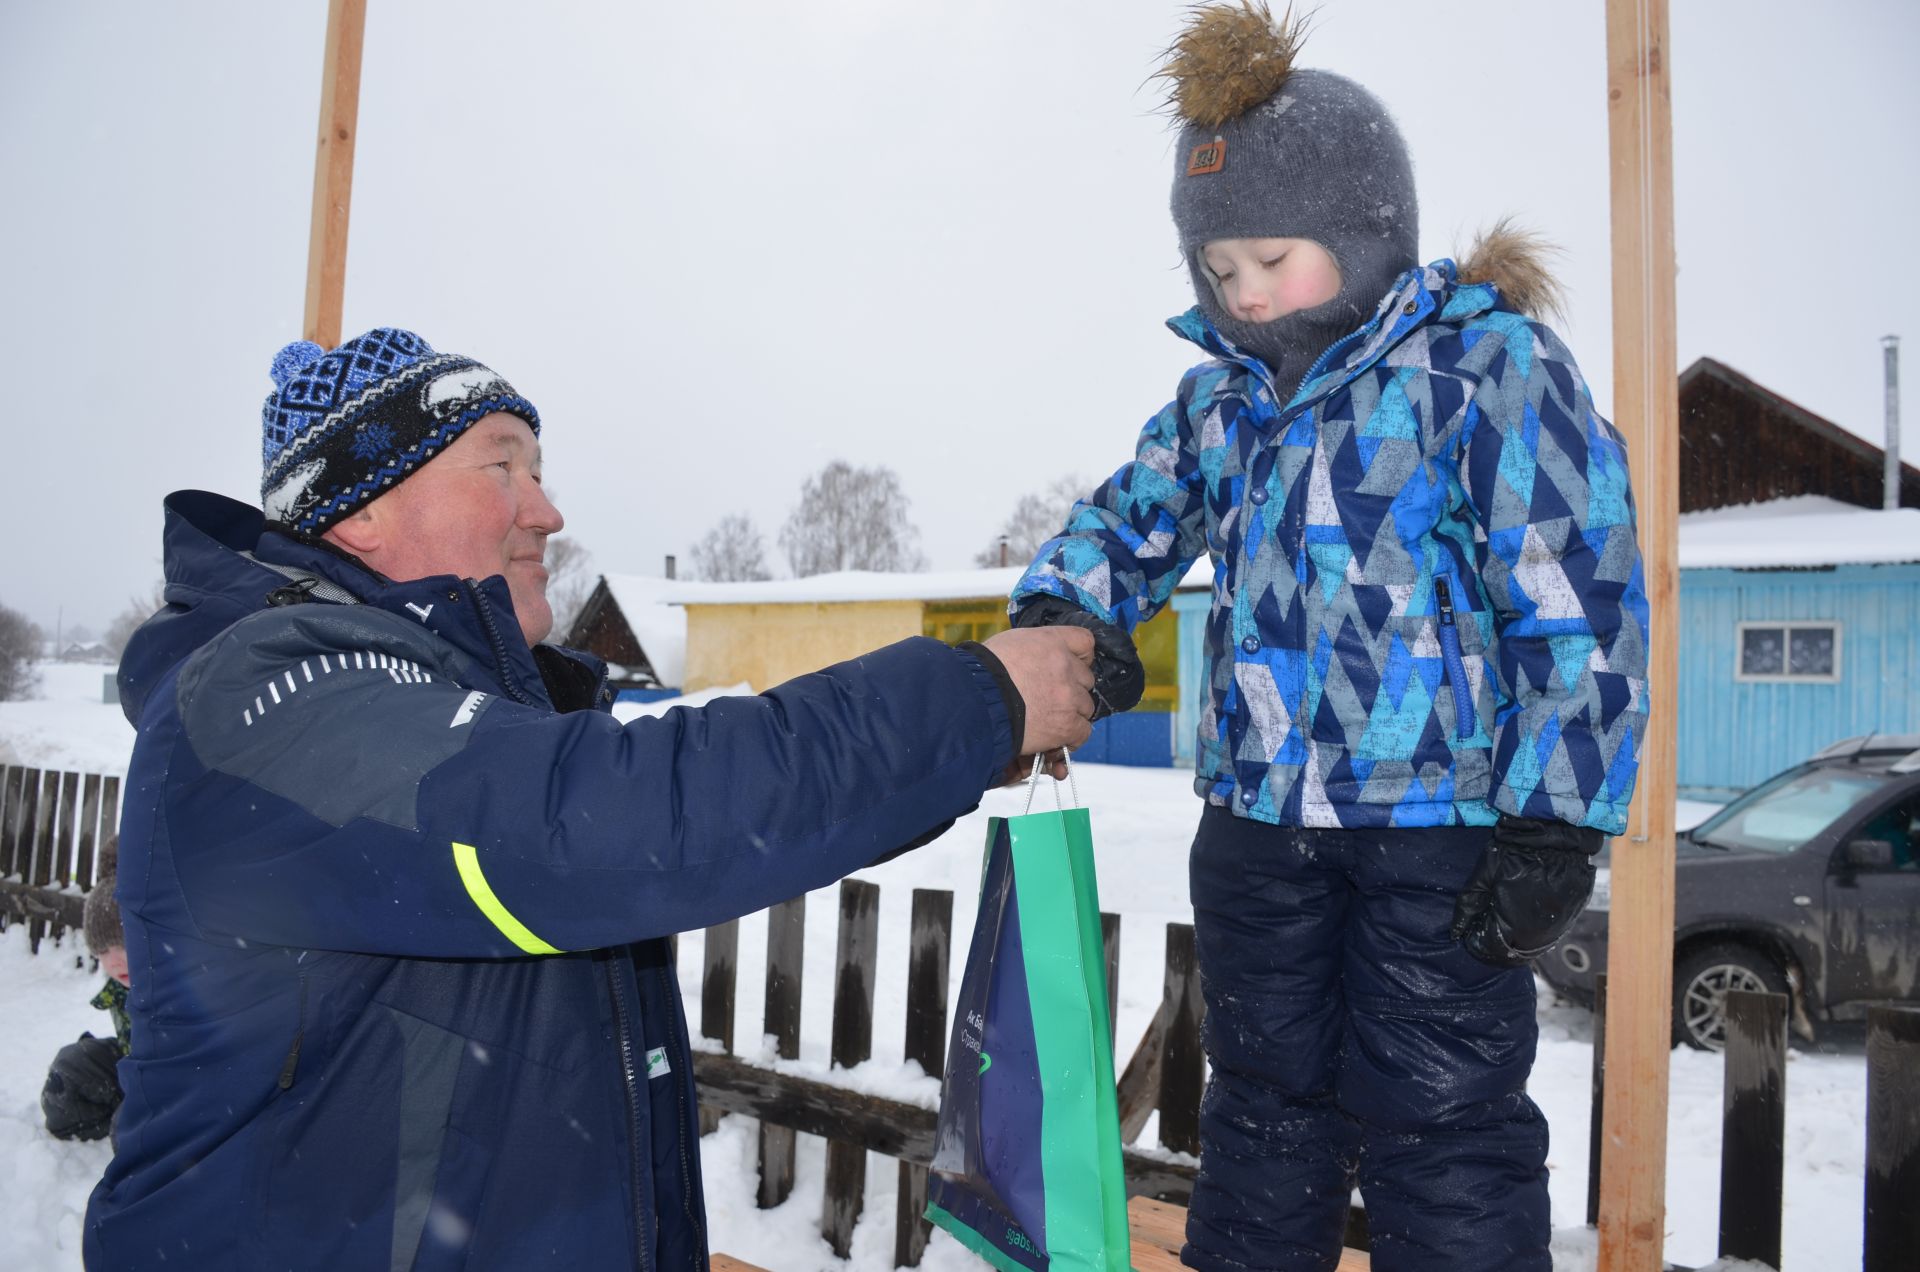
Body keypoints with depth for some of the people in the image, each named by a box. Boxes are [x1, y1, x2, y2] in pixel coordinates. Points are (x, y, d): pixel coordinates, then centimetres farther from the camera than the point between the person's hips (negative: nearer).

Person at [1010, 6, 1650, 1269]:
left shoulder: (1492, 365, -10)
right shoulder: (1220, 398, 8)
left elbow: (1581, 606, -12)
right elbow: (1129, 523, 13)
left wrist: (1554, 822, -14)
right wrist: (1063, 610, -11)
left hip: (1441, 824, -5)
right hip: (1257, 822, 6)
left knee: (1440, 1117, 6)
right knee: (1267, 1098, 20)